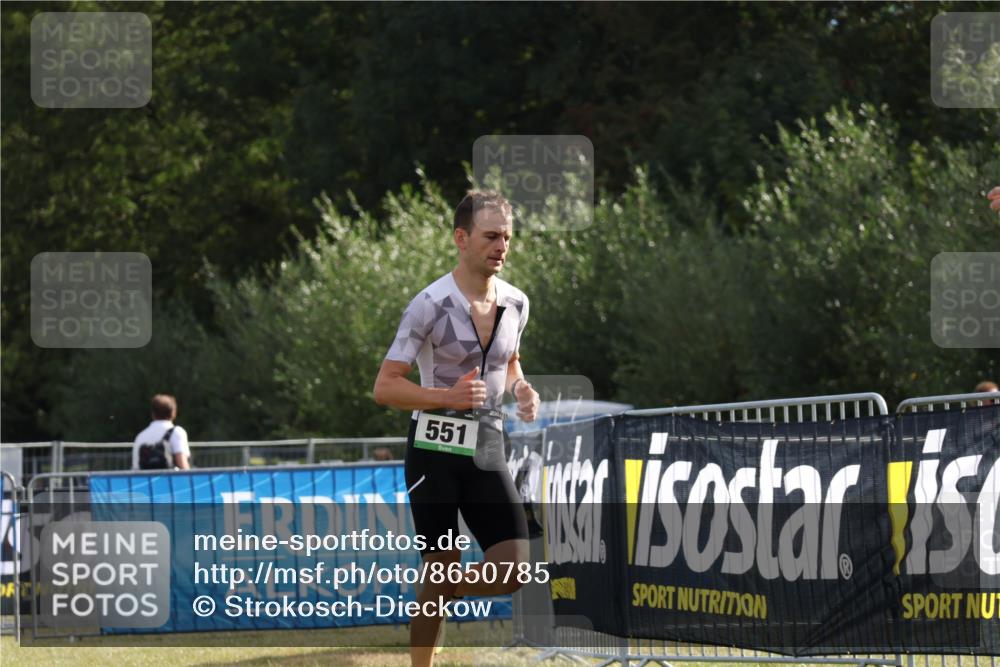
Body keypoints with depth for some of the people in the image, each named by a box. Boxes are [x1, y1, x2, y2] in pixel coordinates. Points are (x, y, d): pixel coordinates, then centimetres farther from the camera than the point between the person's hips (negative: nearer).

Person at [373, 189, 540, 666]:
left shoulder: (515, 304, 6)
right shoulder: (431, 305, -13)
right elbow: (385, 387, -12)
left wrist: (521, 390, 2)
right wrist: (448, 397, -26)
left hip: (488, 452, 5)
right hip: (435, 451, -5)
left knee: (514, 571, -7)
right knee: (441, 568, -4)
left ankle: (436, 595, 21)